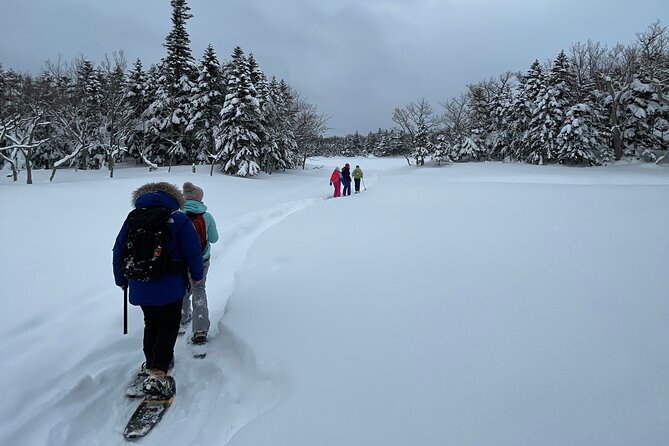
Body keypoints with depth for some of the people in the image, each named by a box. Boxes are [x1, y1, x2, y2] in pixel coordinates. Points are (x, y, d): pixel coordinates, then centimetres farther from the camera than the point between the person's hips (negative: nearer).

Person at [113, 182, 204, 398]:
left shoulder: (132, 219, 6)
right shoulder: (178, 219, -6)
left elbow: (118, 251, 10)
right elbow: (193, 251, -7)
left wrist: (121, 280, 23)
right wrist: (197, 275, 9)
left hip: (140, 286, 4)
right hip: (169, 287, -4)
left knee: (151, 324, 22)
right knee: (168, 326, 5)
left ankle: (151, 364, 32)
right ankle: (157, 374, -5)